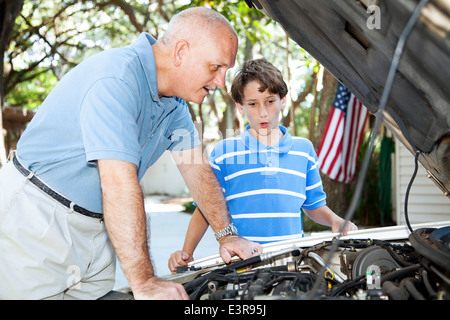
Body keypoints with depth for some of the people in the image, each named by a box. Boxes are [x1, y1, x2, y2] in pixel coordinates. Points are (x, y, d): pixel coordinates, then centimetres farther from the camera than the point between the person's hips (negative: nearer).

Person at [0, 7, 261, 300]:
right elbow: (119, 183, -32)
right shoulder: (117, 78, -26)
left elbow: (196, 168, 13)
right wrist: (144, 283, -33)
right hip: (35, 216, -8)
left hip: (95, 227, 8)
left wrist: (227, 233, 5)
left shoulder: (174, 101, 5)